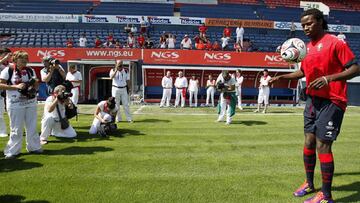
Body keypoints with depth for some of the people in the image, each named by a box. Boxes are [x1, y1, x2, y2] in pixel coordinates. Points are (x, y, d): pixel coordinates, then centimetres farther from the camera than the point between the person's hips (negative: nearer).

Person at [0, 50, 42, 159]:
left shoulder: (30, 70, 8)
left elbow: (36, 84, 15)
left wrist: (34, 87, -8)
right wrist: (16, 86, -19)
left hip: (31, 102, 5)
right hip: (15, 103, -5)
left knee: (32, 127, 12)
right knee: (16, 129, 0)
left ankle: (34, 147, 25)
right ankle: (12, 151, 13)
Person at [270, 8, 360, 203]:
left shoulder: (336, 43, -11)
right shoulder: (309, 46, 11)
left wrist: (329, 78, -26)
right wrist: (282, 77, 11)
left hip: (331, 102, -7)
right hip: (313, 99, 8)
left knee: (322, 145, -8)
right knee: (309, 142, 12)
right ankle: (309, 184, 28)